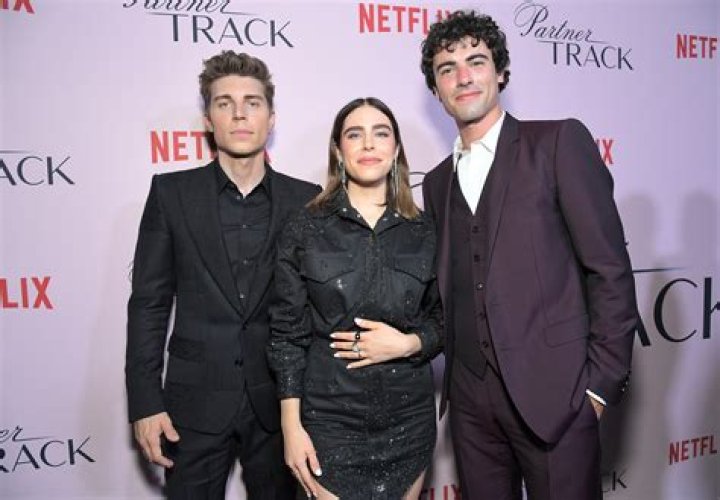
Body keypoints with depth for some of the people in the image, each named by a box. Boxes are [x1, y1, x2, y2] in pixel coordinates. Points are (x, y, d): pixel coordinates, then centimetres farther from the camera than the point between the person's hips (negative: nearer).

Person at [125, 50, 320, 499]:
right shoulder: (171, 193, -1)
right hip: (195, 403, 0)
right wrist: (145, 403, -5)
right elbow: (149, 303, -1)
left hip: (278, 402, 1)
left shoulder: (305, 199, 0)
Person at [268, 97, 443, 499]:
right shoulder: (306, 230, -4)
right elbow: (288, 334, -4)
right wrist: (292, 427, -7)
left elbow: (442, 321, 9)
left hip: (409, 419, 3)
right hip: (330, 421, -2)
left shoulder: (422, 231, 1)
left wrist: (408, 344, -12)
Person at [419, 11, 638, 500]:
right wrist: (454, 376, 4)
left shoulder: (559, 142, -3)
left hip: (553, 390, -4)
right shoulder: (437, 181, 12)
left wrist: (601, 382, -9)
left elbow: (611, 269, -7)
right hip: (470, 397, 5)